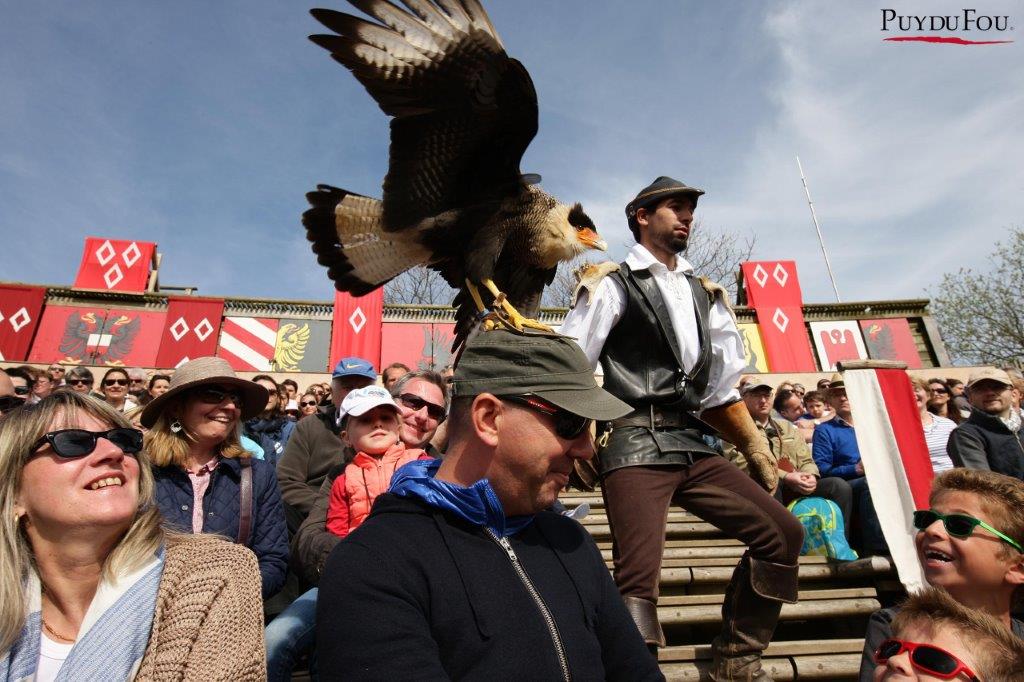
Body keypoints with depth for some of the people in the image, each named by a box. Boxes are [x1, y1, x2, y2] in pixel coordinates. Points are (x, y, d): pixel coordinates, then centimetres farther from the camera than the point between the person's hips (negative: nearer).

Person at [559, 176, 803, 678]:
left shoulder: (703, 293, 20)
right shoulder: (613, 286, 0)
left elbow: (721, 386, 19)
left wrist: (755, 447, 15)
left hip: (693, 444, 7)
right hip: (637, 445, -7)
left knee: (783, 532, 6)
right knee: (638, 577, -14)